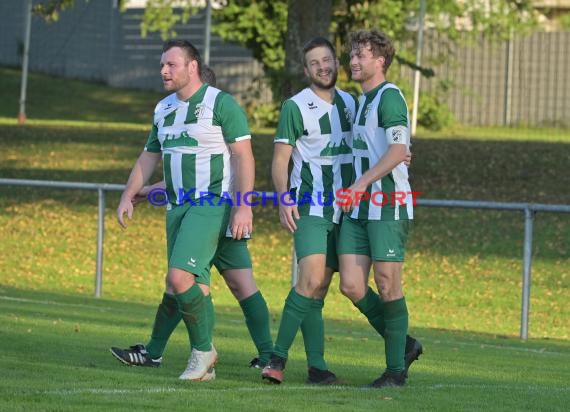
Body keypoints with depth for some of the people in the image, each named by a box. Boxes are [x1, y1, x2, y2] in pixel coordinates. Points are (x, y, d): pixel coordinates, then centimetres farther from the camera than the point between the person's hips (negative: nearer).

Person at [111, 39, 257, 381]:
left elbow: (244, 156, -12)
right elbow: (149, 157, 25)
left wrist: (244, 207, -18)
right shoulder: (164, 109, 15)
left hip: (211, 204, -7)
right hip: (177, 207, 7)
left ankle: (203, 350, -6)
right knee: (181, 283, 6)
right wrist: (128, 197, 16)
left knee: (180, 277, -19)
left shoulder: (220, 103, -8)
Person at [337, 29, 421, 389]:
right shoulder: (362, 101, 19)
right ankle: (404, 344, 16)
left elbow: (398, 151, -21)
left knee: (388, 287, -4)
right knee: (351, 286, 1)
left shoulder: (390, 97, -10)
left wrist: (360, 185, -26)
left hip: (388, 207, -9)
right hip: (359, 208, 9)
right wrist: (355, 192, 20)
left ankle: (396, 369, 5)